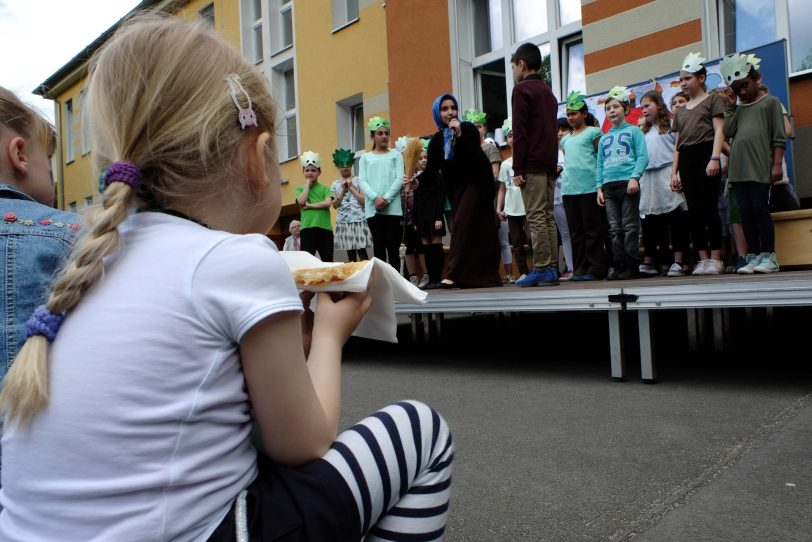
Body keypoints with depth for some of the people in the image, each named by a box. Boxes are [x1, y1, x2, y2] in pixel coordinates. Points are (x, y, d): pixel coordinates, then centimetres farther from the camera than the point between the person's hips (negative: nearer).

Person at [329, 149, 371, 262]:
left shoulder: (358, 181, 3)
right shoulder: (335, 184, 10)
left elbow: (364, 201, -5)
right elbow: (335, 205, 4)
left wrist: (351, 187, -5)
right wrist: (343, 190, -4)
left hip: (358, 219, -3)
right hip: (343, 221, 3)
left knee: (361, 250, -6)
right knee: (350, 252, 5)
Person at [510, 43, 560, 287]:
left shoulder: (522, 89, -3)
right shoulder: (548, 91, 23)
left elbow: (520, 132, -12)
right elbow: (551, 130, 20)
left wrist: (518, 169, -13)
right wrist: (552, 163, 16)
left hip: (532, 164, -8)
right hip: (550, 163, 8)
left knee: (536, 217, -9)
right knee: (548, 216, 7)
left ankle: (541, 269, -9)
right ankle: (552, 269, 7)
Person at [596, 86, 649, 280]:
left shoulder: (633, 131, 8)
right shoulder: (604, 138, 20)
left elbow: (642, 156, -1)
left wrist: (634, 177, -15)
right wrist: (599, 187, 8)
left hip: (628, 183, -5)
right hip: (609, 186, 5)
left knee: (630, 227, -5)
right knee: (615, 229, 3)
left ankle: (631, 266, -2)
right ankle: (619, 266, 5)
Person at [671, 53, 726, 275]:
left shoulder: (712, 100, 8)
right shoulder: (680, 111, 22)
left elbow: (719, 130, -3)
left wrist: (715, 158, -16)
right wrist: (674, 172, 11)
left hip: (705, 153, -5)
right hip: (686, 161, 5)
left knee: (709, 207, -9)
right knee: (694, 210, 2)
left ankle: (716, 259, -5)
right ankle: (703, 259, 5)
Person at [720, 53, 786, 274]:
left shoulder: (770, 102, 6)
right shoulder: (738, 108, 19)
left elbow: (779, 137, 0)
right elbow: (727, 132, 4)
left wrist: (776, 164, -8)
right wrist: (730, 106, 6)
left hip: (760, 167, -5)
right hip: (738, 168, 5)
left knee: (760, 208, -7)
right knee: (746, 212, 3)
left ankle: (768, 256, 1)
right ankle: (752, 256, 8)